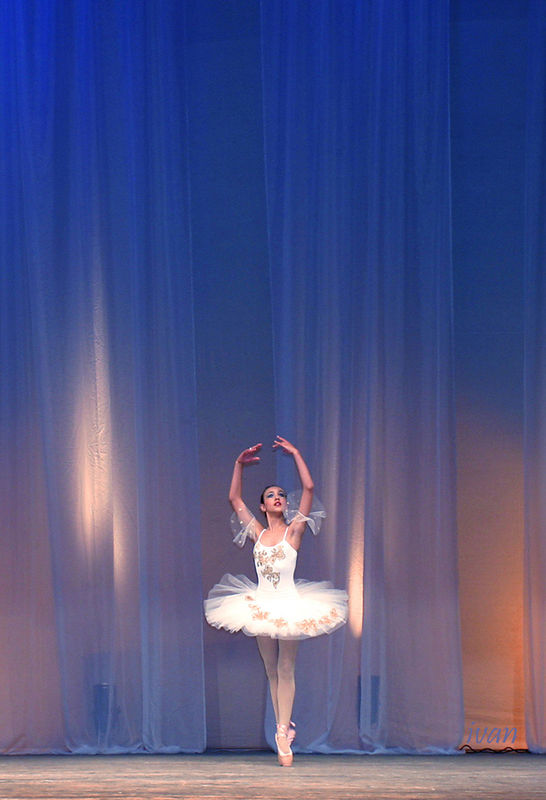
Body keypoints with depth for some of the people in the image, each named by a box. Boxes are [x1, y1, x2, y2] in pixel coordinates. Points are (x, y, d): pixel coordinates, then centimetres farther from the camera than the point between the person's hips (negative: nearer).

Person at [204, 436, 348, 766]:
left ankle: (283, 733, -2)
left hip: (288, 605, -3)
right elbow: (235, 498, 14)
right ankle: (285, 729, 15)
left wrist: (296, 453, -4)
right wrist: (240, 465, 9)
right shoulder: (258, 532, 9)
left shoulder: (293, 530, 0)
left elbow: (309, 488, -8)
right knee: (272, 672, 7)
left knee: (286, 669, -3)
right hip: (261, 607, 4)